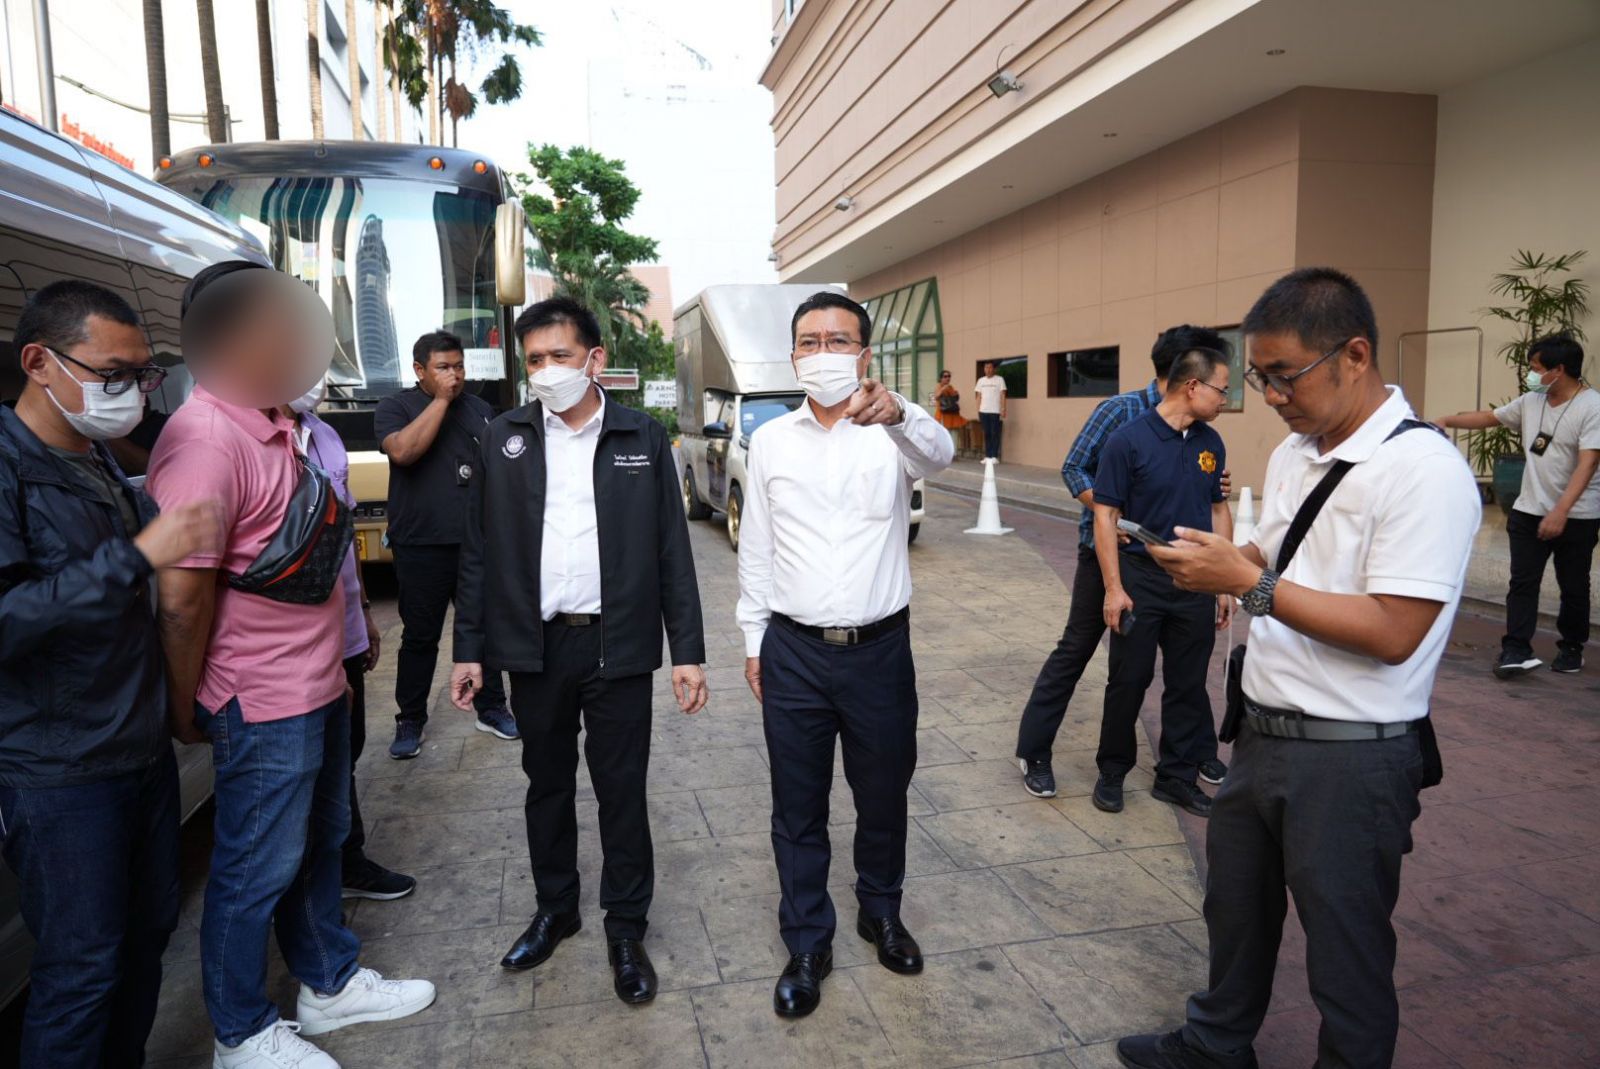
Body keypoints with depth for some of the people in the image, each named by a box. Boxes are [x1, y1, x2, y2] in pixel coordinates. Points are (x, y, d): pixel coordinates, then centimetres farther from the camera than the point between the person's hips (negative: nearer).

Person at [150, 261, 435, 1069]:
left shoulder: (273, 424, 8)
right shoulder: (205, 439, -22)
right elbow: (183, 597, -21)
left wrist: (334, 662, 14)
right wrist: (187, 710, -11)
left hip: (317, 686, 9)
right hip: (263, 703, -9)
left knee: (320, 842, 22)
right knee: (257, 872, 9)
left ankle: (330, 984, 42)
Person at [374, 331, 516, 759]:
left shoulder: (481, 410, 12)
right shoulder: (395, 407, 0)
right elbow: (402, 451, -21)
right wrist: (441, 399, -16)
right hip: (422, 547, -3)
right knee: (420, 637, 5)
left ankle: (491, 709, 24)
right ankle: (410, 722, 17)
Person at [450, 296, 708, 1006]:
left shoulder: (642, 438, -1)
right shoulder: (504, 438, 3)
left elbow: (672, 550, -1)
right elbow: (479, 549, 5)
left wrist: (687, 649, -4)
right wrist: (470, 648, 3)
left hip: (617, 646, -2)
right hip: (535, 646, 2)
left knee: (622, 790, 7)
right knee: (547, 785, 16)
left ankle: (626, 928, 25)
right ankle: (555, 910, 36)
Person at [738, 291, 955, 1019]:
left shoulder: (895, 431, -4)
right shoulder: (770, 440, 3)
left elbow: (939, 453, -28)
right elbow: (755, 547, 8)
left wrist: (897, 412, -50)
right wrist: (753, 639, 7)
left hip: (879, 649, -1)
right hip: (793, 651, 1)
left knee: (884, 795, 16)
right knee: (797, 807, 11)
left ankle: (881, 912, 42)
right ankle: (807, 946, 30)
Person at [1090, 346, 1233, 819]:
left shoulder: (1211, 443, 5)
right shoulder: (1128, 440, -11)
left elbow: (1219, 511, 12)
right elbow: (1105, 515, -10)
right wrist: (1113, 588, -14)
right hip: (1141, 577, -5)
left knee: (1188, 684, 11)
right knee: (1129, 680, 5)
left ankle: (1177, 776, 25)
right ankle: (1112, 772, 22)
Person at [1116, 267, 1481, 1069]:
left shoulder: (1422, 470, -19)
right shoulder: (1292, 453, 7)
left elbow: (1392, 633, -24)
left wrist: (1248, 583, -24)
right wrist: (1218, 561, -4)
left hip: (1352, 758, -8)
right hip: (1263, 732, 8)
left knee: (1344, 948, 12)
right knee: (1235, 908, 24)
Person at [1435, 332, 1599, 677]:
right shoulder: (1531, 401, 4)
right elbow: (1489, 417, 19)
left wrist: (1560, 512, -31)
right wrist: (1447, 421, 16)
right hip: (1529, 510, 5)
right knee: (1523, 582, -3)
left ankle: (1571, 648, 26)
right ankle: (1517, 650, -5)